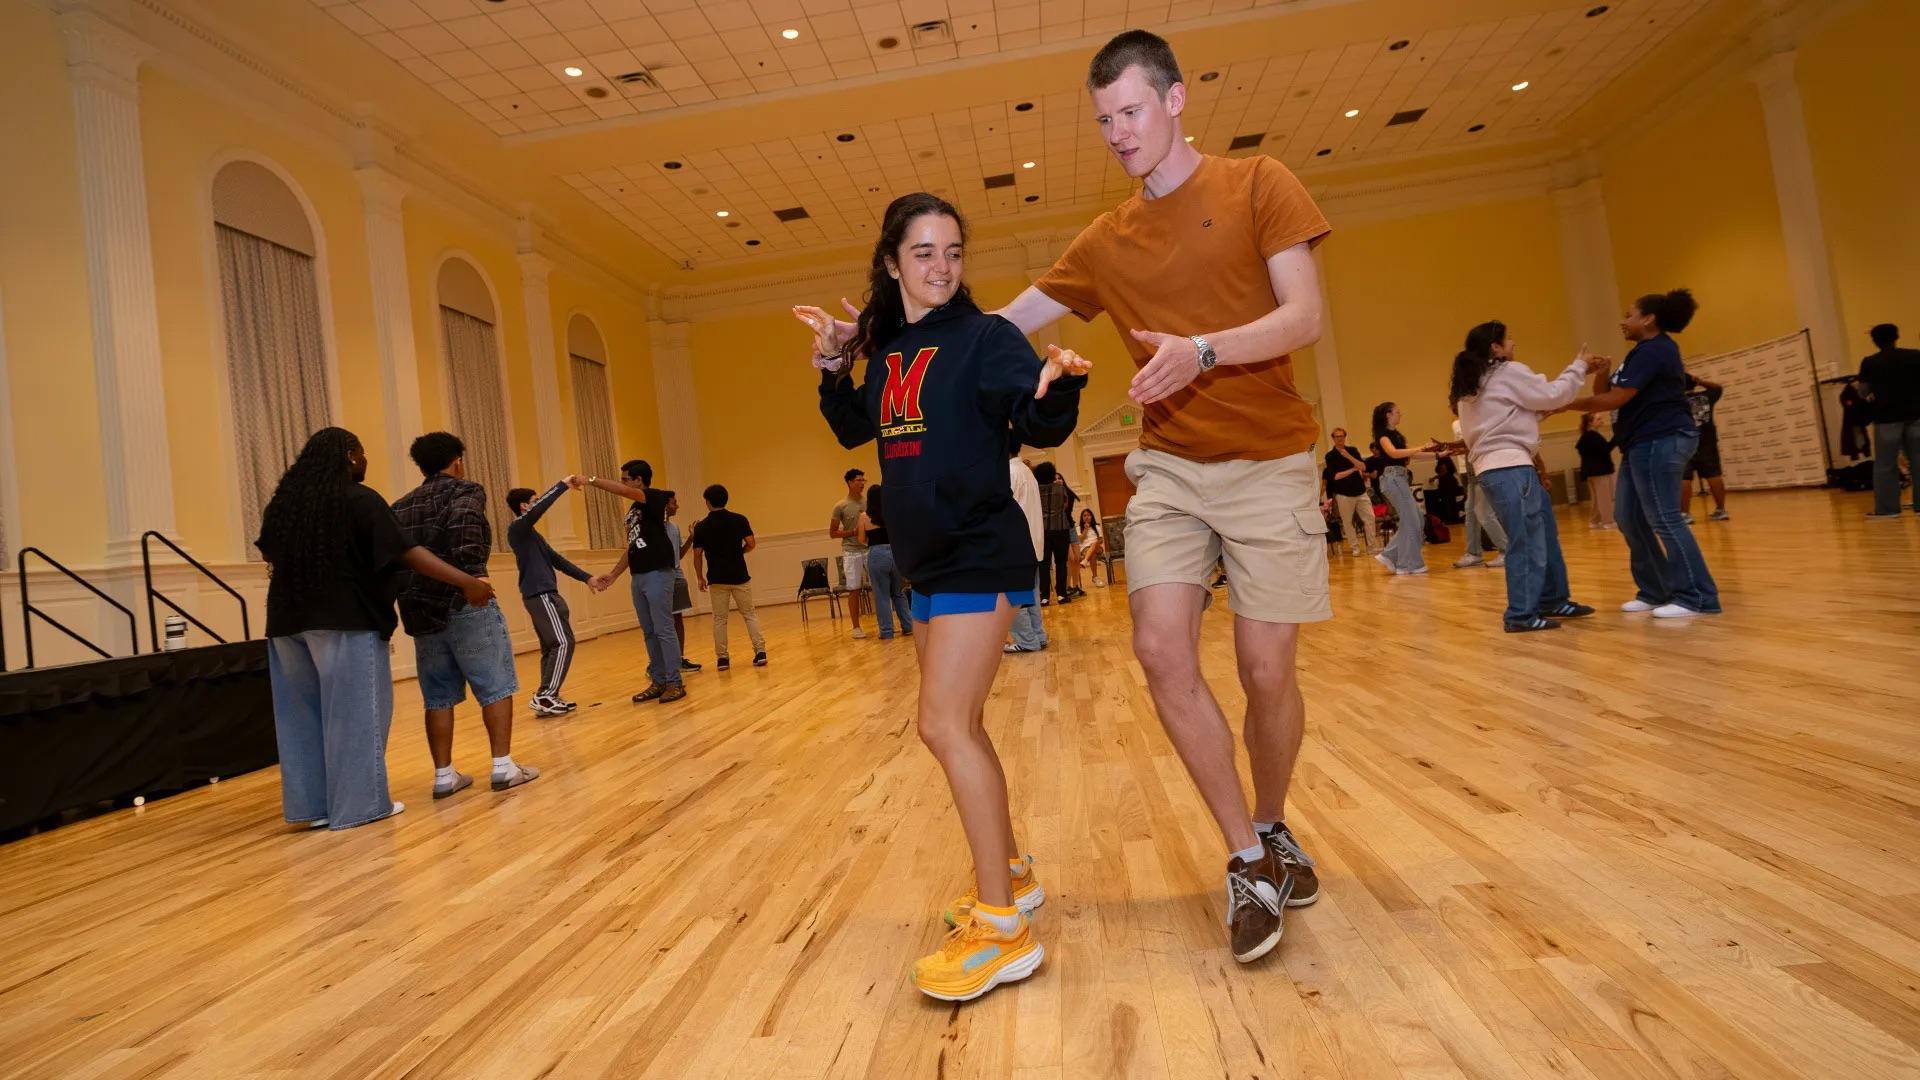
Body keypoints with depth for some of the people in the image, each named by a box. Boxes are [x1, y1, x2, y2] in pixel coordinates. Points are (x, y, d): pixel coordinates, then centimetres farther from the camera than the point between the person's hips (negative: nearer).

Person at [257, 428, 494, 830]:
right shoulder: (359, 499, -10)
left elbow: (271, 552, 24)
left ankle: (311, 805, 17)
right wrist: (465, 581, -20)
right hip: (346, 619, -6)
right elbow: (406, 552, -18)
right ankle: (359, 803, 6)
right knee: (354, 712, 2)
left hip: (289, 621, 7)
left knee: (303, 713, 12)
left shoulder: (284, 501, 9)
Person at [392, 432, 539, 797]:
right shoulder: (465, 491, 0)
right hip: (465, 605, -6)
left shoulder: (401, 506, 18)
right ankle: (504, 767, 0)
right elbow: (463, 521, -23)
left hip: (421, 610, 6)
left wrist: (409, 595, 11)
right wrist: (473, 575, -24)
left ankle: (444, 775, 14)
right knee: (496, 685, 2)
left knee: (438, 696, 11)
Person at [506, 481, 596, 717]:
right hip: (541, 595, -10)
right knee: (563, 643, -13)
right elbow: (540, 508, -28)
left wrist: (586, 577, 19)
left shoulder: (531, 533, 20)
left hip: (542, 594, 10)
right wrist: (564, 486, -24)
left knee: (550, 646, 9)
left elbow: (556, 559, 21)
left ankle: (547, 698, 10)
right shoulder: (518, 528, -9)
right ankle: (544, 697, -13)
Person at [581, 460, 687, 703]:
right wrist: (613, 574, 17)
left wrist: (591, 480, -17)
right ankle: (658, 682, 17)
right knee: (649, 633, 10)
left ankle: (675, 682, 0)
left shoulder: (655, 497, -6)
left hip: (657, 574, -8)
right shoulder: (632, 510, 18)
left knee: (664, 630, -6)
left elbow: (621, 490, -23)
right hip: (638, 576, 9)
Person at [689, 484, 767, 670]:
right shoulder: (740, 519, -3)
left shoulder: (701, 526, -3)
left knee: (719, 619, 8)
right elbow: (751, 544, -7)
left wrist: (700, 578, 9)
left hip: (716, 579, 0)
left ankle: (722, 658, 8)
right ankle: (760, 652, 1)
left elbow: (697, 555, -2)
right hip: (739, 577, 1)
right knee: (749, 614, 9)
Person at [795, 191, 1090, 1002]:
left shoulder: (984, 336, -9)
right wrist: (831, 367, 7)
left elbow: (1039, 427, -20)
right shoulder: (887, 349, 11)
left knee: (945, 724, -14)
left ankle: (1002, 930, -5)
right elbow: (854, 431, 22)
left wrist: (1059, 384, -41)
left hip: (981, 558, -8)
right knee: (960, 726, 14)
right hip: (927, 561, 8)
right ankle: (1011, 874, 32)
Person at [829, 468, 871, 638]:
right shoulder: (840, 506, -3)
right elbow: (832, 533, 0)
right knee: (854, 590, 0)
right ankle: (856, 627, 10)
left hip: (871, 549, 3)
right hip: (852, 552, -3)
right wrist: (853, 532, -13)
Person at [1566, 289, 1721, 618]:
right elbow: (1607, 395, 14)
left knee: (1664, 519, -10)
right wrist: (1601, 376, -6)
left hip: (1661, 441, -11)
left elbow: (1616, 399, -19)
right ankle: (1655, 591, 15)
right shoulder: (1643, 353, 21)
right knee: (1629, 518, 9)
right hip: (1642, 444, 11)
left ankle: (1698, 597, -6)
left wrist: (1566, 404, -12)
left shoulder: (1654, 350, -12)